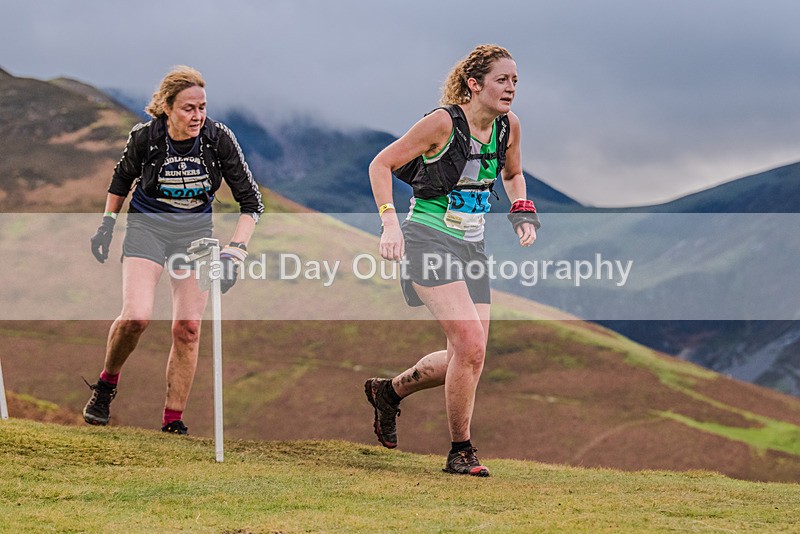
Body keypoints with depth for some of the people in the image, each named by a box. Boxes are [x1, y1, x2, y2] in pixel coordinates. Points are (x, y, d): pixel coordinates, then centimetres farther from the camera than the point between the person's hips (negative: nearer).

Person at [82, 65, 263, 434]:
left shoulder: (218, 138, -15)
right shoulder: (145, 137, -16)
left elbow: (251, 202, -10)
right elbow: (123, 176, 8)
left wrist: (235, 252, -21)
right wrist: (107, 223, 10)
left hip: (196, 230, 1)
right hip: (147, 225, -1)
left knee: (188, 327, -7)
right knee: (136, 317, -20)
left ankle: (173, 419, 3)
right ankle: (106, 386, 7)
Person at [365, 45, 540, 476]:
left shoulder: (508, 126, 3)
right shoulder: (443, 122, -16)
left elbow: (512, 173, 24)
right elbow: (380, 164, -10)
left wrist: (523, 213, 6)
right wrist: (390, 223, -20)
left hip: (471, 246, 7)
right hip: (428, 241, -7)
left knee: (468, 359, 4)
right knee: (470, 344, -20)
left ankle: (389, 391, 31)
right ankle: (460, 452, -5)